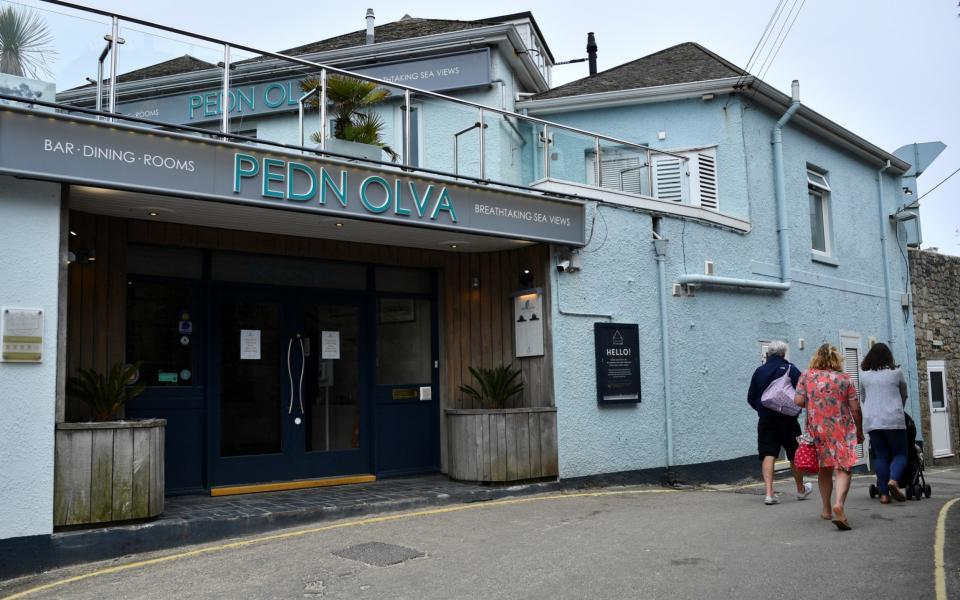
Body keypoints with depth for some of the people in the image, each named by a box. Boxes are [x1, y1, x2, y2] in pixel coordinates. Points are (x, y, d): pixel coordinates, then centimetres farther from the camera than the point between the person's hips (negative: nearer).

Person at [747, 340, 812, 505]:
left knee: (768, 455, 0)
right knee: (795, 455, 14)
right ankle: (801, 490, 31)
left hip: (765, 419, 1)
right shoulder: (790, 369, -4)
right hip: (787, 419, -1)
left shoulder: (759, 371, 3)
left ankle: (769, 493, -10)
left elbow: (751, 398, 6)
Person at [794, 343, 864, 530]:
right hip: (842, 430, -2)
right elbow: (855, 408, -1)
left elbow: (798, 401, -6)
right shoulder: (844, 378, -1)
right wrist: (859, 431, 11)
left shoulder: (807, 376, 0)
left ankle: (827, 510, 24)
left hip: (817, 430, 2)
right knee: (843, 468, -3)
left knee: (825, 468, 17)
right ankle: (838, 504, -25)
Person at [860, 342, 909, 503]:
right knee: (900, 453, 8)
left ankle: (884, 494, 3)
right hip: (894, 419, -2)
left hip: (872, 421, 2)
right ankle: (893, 480, -18)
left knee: (880, 456, 7)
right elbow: (904, 395, 16)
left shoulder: (864, 375, 8)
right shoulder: (896, 372, 3)